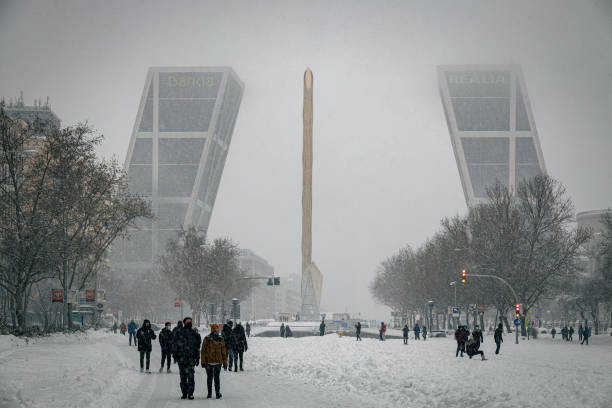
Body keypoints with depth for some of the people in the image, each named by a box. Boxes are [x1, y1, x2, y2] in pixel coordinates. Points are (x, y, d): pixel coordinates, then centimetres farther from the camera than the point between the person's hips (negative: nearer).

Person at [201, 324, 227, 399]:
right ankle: (209, 393, 19)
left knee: (216, 377, -10)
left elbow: (223, 352, 9)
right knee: (209, 377, 9)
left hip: (218, 362, 0)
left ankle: (218, 392, -9)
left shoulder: (220, 339, 4)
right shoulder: (207, 339, -1)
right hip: (209, 362, 0)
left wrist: (225, 362, 7)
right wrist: (203, 361, -5)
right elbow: (203, 351, 0)